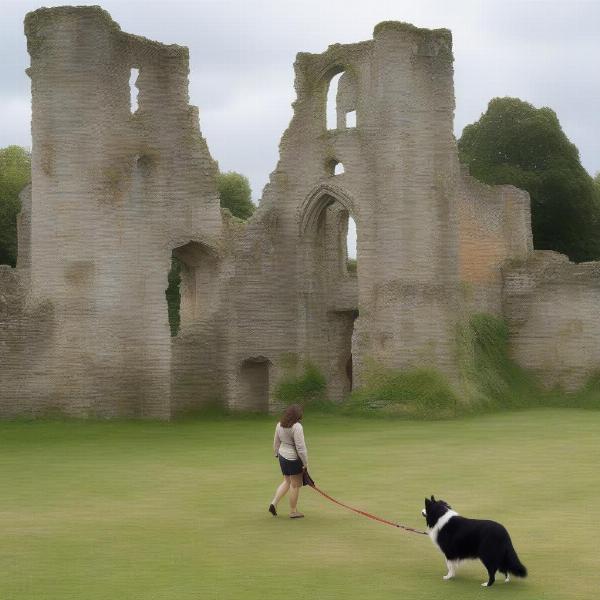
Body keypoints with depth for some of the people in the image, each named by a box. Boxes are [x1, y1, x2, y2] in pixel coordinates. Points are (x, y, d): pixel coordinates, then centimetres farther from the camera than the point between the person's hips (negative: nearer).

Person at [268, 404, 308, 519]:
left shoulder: (280, 425, 3)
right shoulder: (296, 427, -21)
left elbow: (276, 442, 14)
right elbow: (300, 447, -21)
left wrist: (277, 454, 28)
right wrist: (305, 463, -14)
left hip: (282, 456, 8)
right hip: (294, 458, -8)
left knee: (287, 481, 22)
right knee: (295, 484, 5)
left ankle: (274, 503, 12)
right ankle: (293, 511, 14)